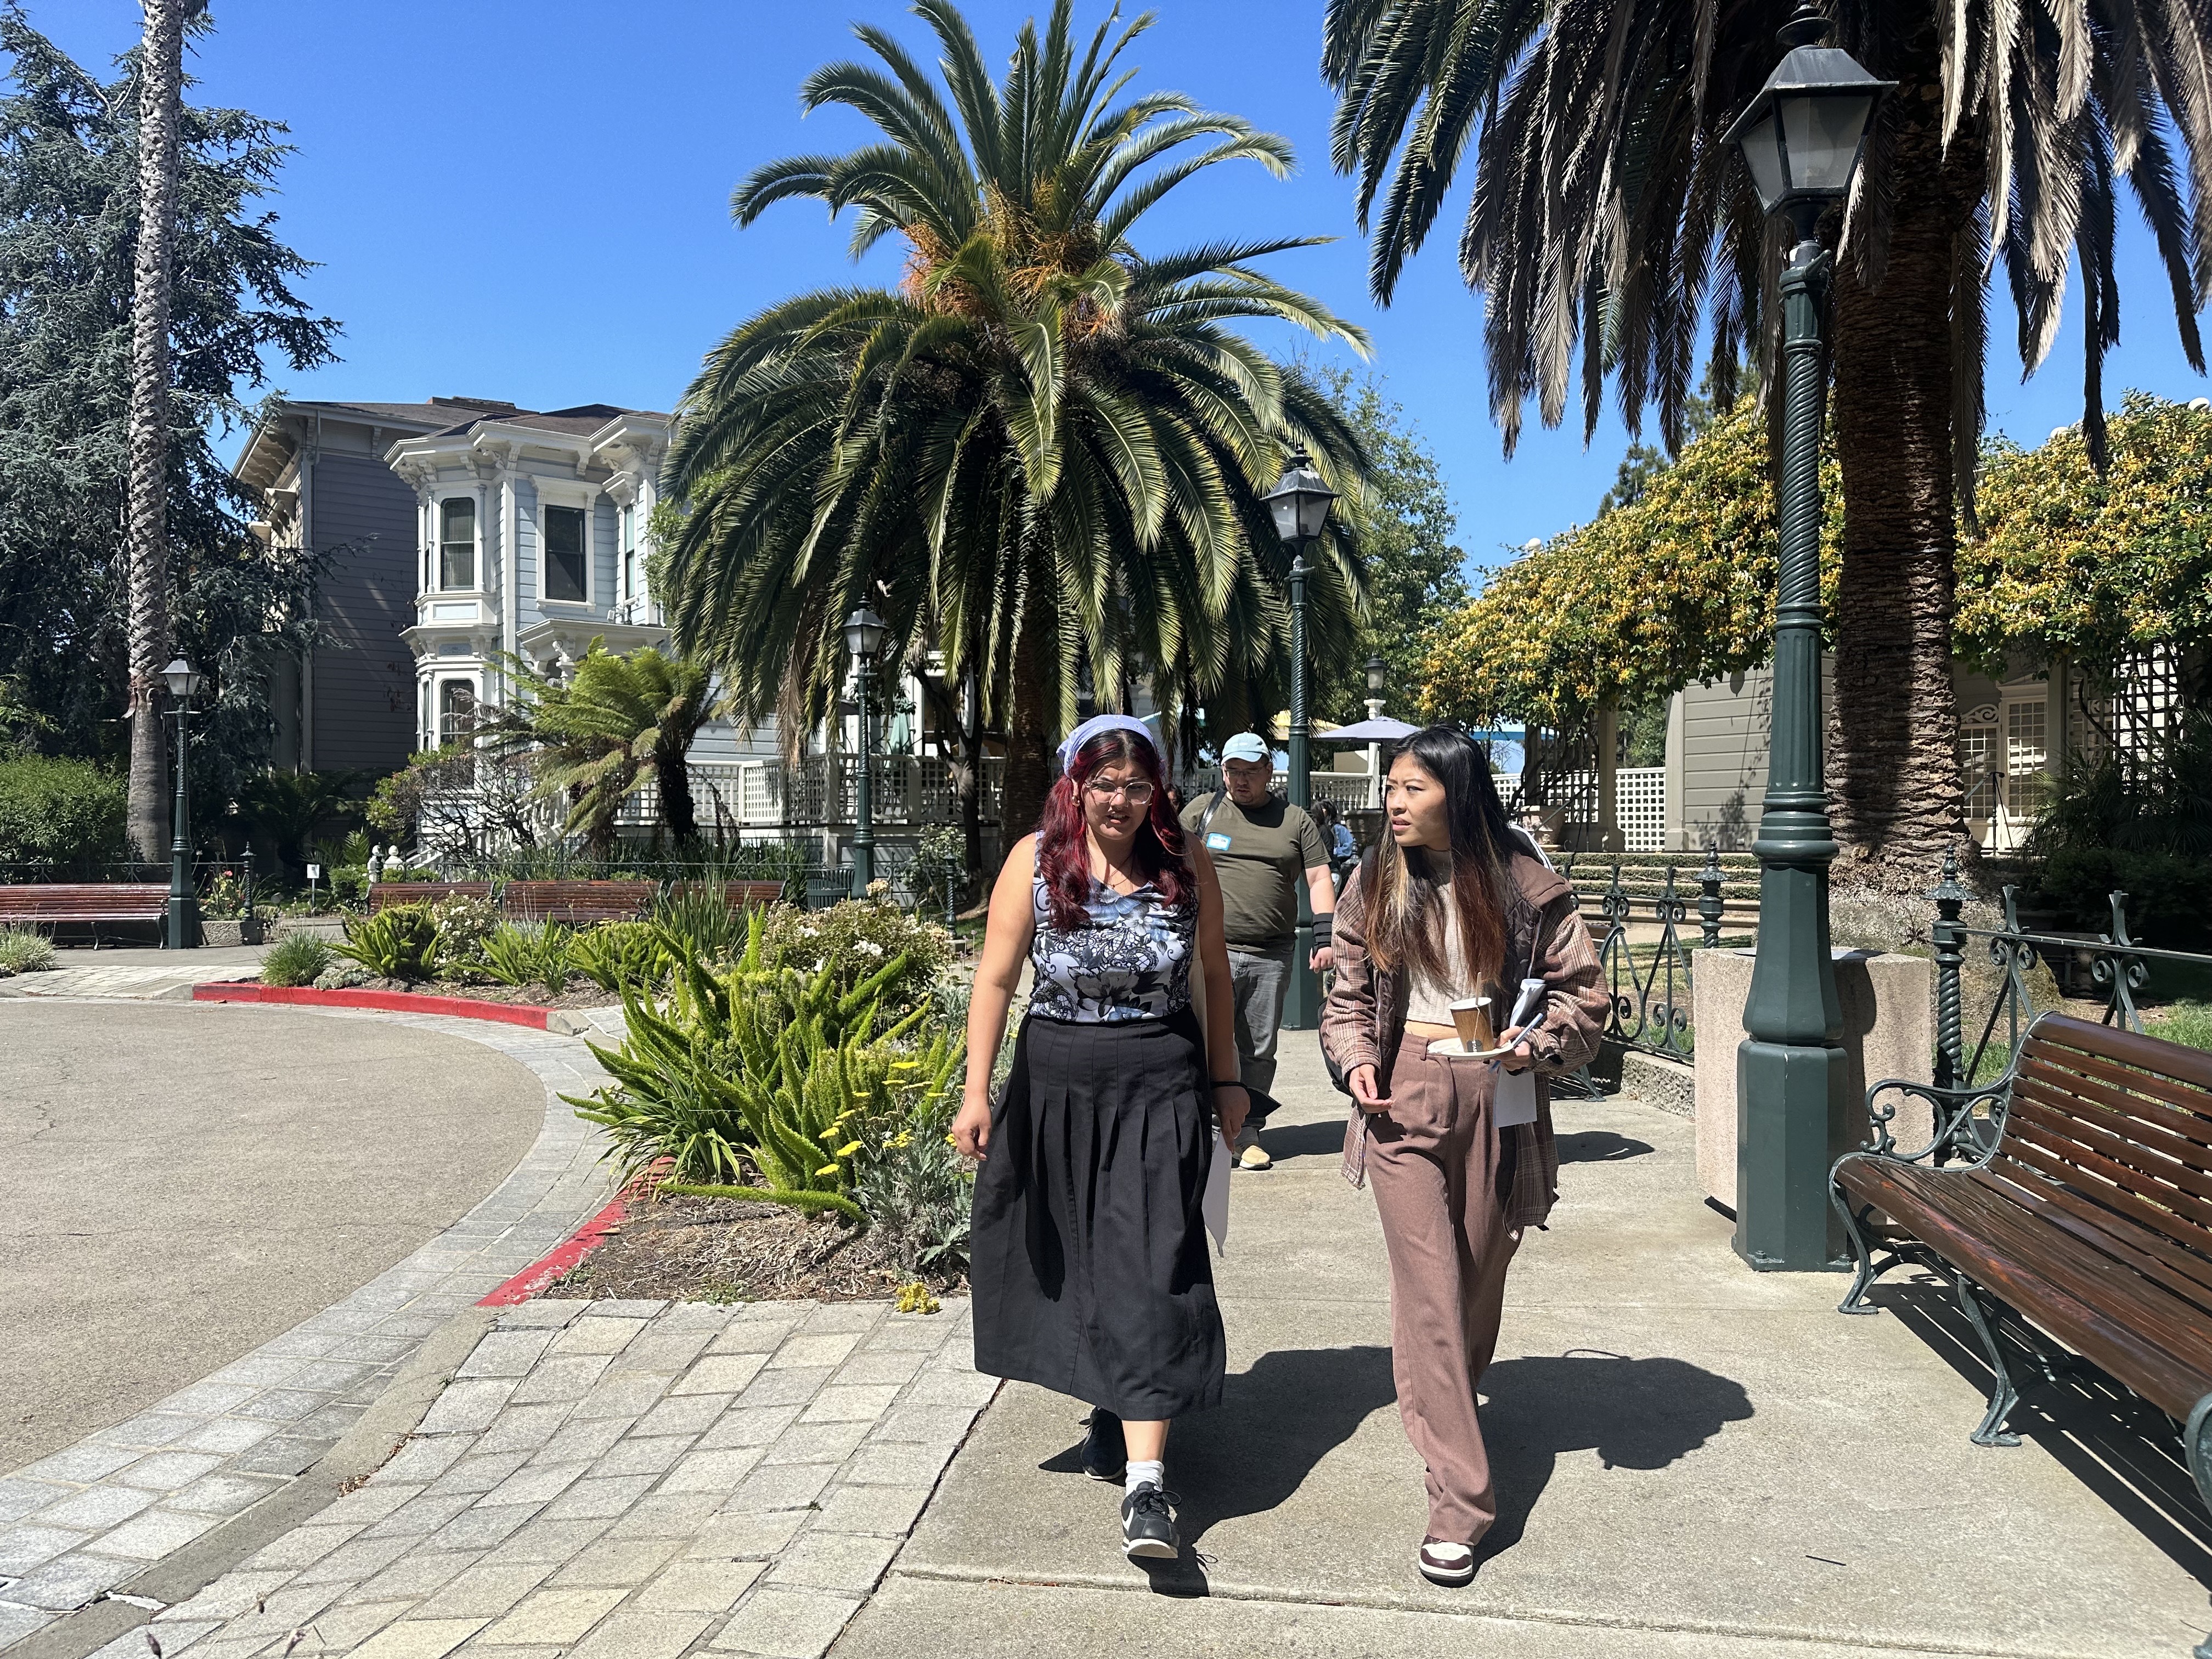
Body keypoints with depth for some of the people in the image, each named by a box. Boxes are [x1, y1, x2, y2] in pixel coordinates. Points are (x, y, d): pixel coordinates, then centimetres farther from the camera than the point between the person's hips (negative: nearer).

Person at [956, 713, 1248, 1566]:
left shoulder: (1187, 864, -1)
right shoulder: (1034, 861, -5)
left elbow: (1213, 973, 9)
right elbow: (996, 977, -5)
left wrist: (1224, 1079, 13)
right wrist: (977, 1091, -8)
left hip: (1160, 1088, -1)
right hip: (1055, 1081, 1)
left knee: (1148, 1270, -6)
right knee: (1066, 1258, 12)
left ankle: (1144, 1483, -6)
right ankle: (1110, 1402, 37)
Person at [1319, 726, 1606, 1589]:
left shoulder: (1524, 884, -2)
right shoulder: (1376, 882, 4)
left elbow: (1582, 990, 3)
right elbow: (1348, 993, 10)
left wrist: (1536, 1043, -15)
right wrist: (1357, 1059, -7)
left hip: (1494, 1100, 0)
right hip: (1403, 1096, 0)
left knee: (1480, 1276, 13)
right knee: (1427, 1284, -7)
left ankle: (1440, 1413, 42)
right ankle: (1459, 1501, -3)